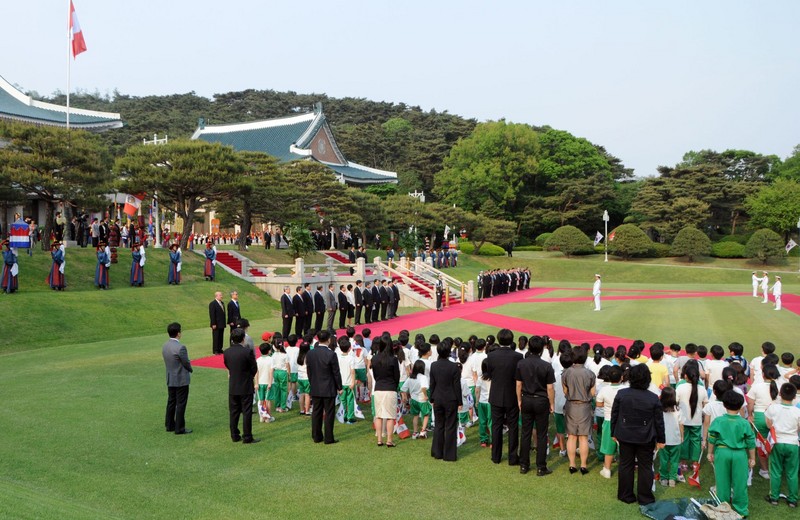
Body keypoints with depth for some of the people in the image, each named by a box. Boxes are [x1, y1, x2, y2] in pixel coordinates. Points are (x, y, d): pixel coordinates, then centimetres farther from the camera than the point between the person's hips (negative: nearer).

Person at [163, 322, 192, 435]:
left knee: (171, 402, 19)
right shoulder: (180, 347, -24)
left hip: (170, 380, 8)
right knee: (181, 404, 2)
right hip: (181, 380, -8)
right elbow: (187, 363, -17)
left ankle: (169, 425, 29)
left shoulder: (164, 346, 0)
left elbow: (168, 362, 7)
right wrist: (190, 370, 7)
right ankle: (179, 429, 8)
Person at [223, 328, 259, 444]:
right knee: (246, 412, 3)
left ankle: (234, 436, 22)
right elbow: (254, 369, -8)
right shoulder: (247, 352, -18)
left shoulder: (226, 352, -5)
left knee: (234, 412, 14)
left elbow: (227, 366, 7)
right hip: (246, 387, -4)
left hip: (232, 387, 4)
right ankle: (247, 437, 7)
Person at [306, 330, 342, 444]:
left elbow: (309, 371, 6)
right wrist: (339, 387, 1)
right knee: (329, 413, 3)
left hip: (315, 389, 5)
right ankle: (328, 438, 8)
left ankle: (316, 436, 19)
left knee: (316, 413, 12)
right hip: (329, 389, -5)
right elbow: (336, 373, -10)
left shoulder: (310, 354, -2)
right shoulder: (331, 354, -17)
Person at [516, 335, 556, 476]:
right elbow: (550, 388, -10)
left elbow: (518, 384, 2)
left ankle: (523, 465, 17)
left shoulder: (521, 364, -4)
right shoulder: (546, 366, -14)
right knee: (541, 435, 5)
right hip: (541, 401, -3)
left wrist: (519, 400, 14)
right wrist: (552, 404, 3)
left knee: (525, 433, 11)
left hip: (526, 401, 3)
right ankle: (541, 467, 10)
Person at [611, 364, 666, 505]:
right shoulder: (653, 398, -12)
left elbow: (614, 415, -1)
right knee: (645, 467, 10)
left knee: (625, 465, 12)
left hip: (625, 436, 1)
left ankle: (626, 496, 20)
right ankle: (645, 498, 17)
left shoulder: (621, 394, -8)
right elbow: (659, 421, -5)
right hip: (646, 439, -1)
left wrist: (613, 433, 11)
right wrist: (661, 439, 6)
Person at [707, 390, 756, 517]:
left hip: (722, 452, 0)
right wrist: (752, 458, 11)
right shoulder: (745, 423, -7)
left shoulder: (718, 421, -7)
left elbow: (712, 439, -1)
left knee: (723, 482, 12)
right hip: (740, 454, 0)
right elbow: (751, 442, -1)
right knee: (739, 483, 10)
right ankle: (741, 510, 20)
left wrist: (710, 453, 12)